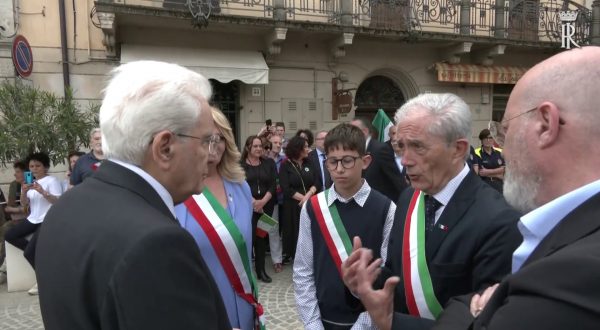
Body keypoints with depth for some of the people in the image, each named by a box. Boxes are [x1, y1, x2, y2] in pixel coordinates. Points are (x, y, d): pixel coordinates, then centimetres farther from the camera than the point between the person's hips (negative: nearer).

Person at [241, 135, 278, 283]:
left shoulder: (269, 163, 7)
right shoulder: (240, 164, -2)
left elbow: (273, 184, 1)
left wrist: (263, 201, -12)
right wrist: (253, 201, -17)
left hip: (266, 206, 3)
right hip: (247, 207, -3)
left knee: (262, 237, 10)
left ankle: (261, 269, 22)